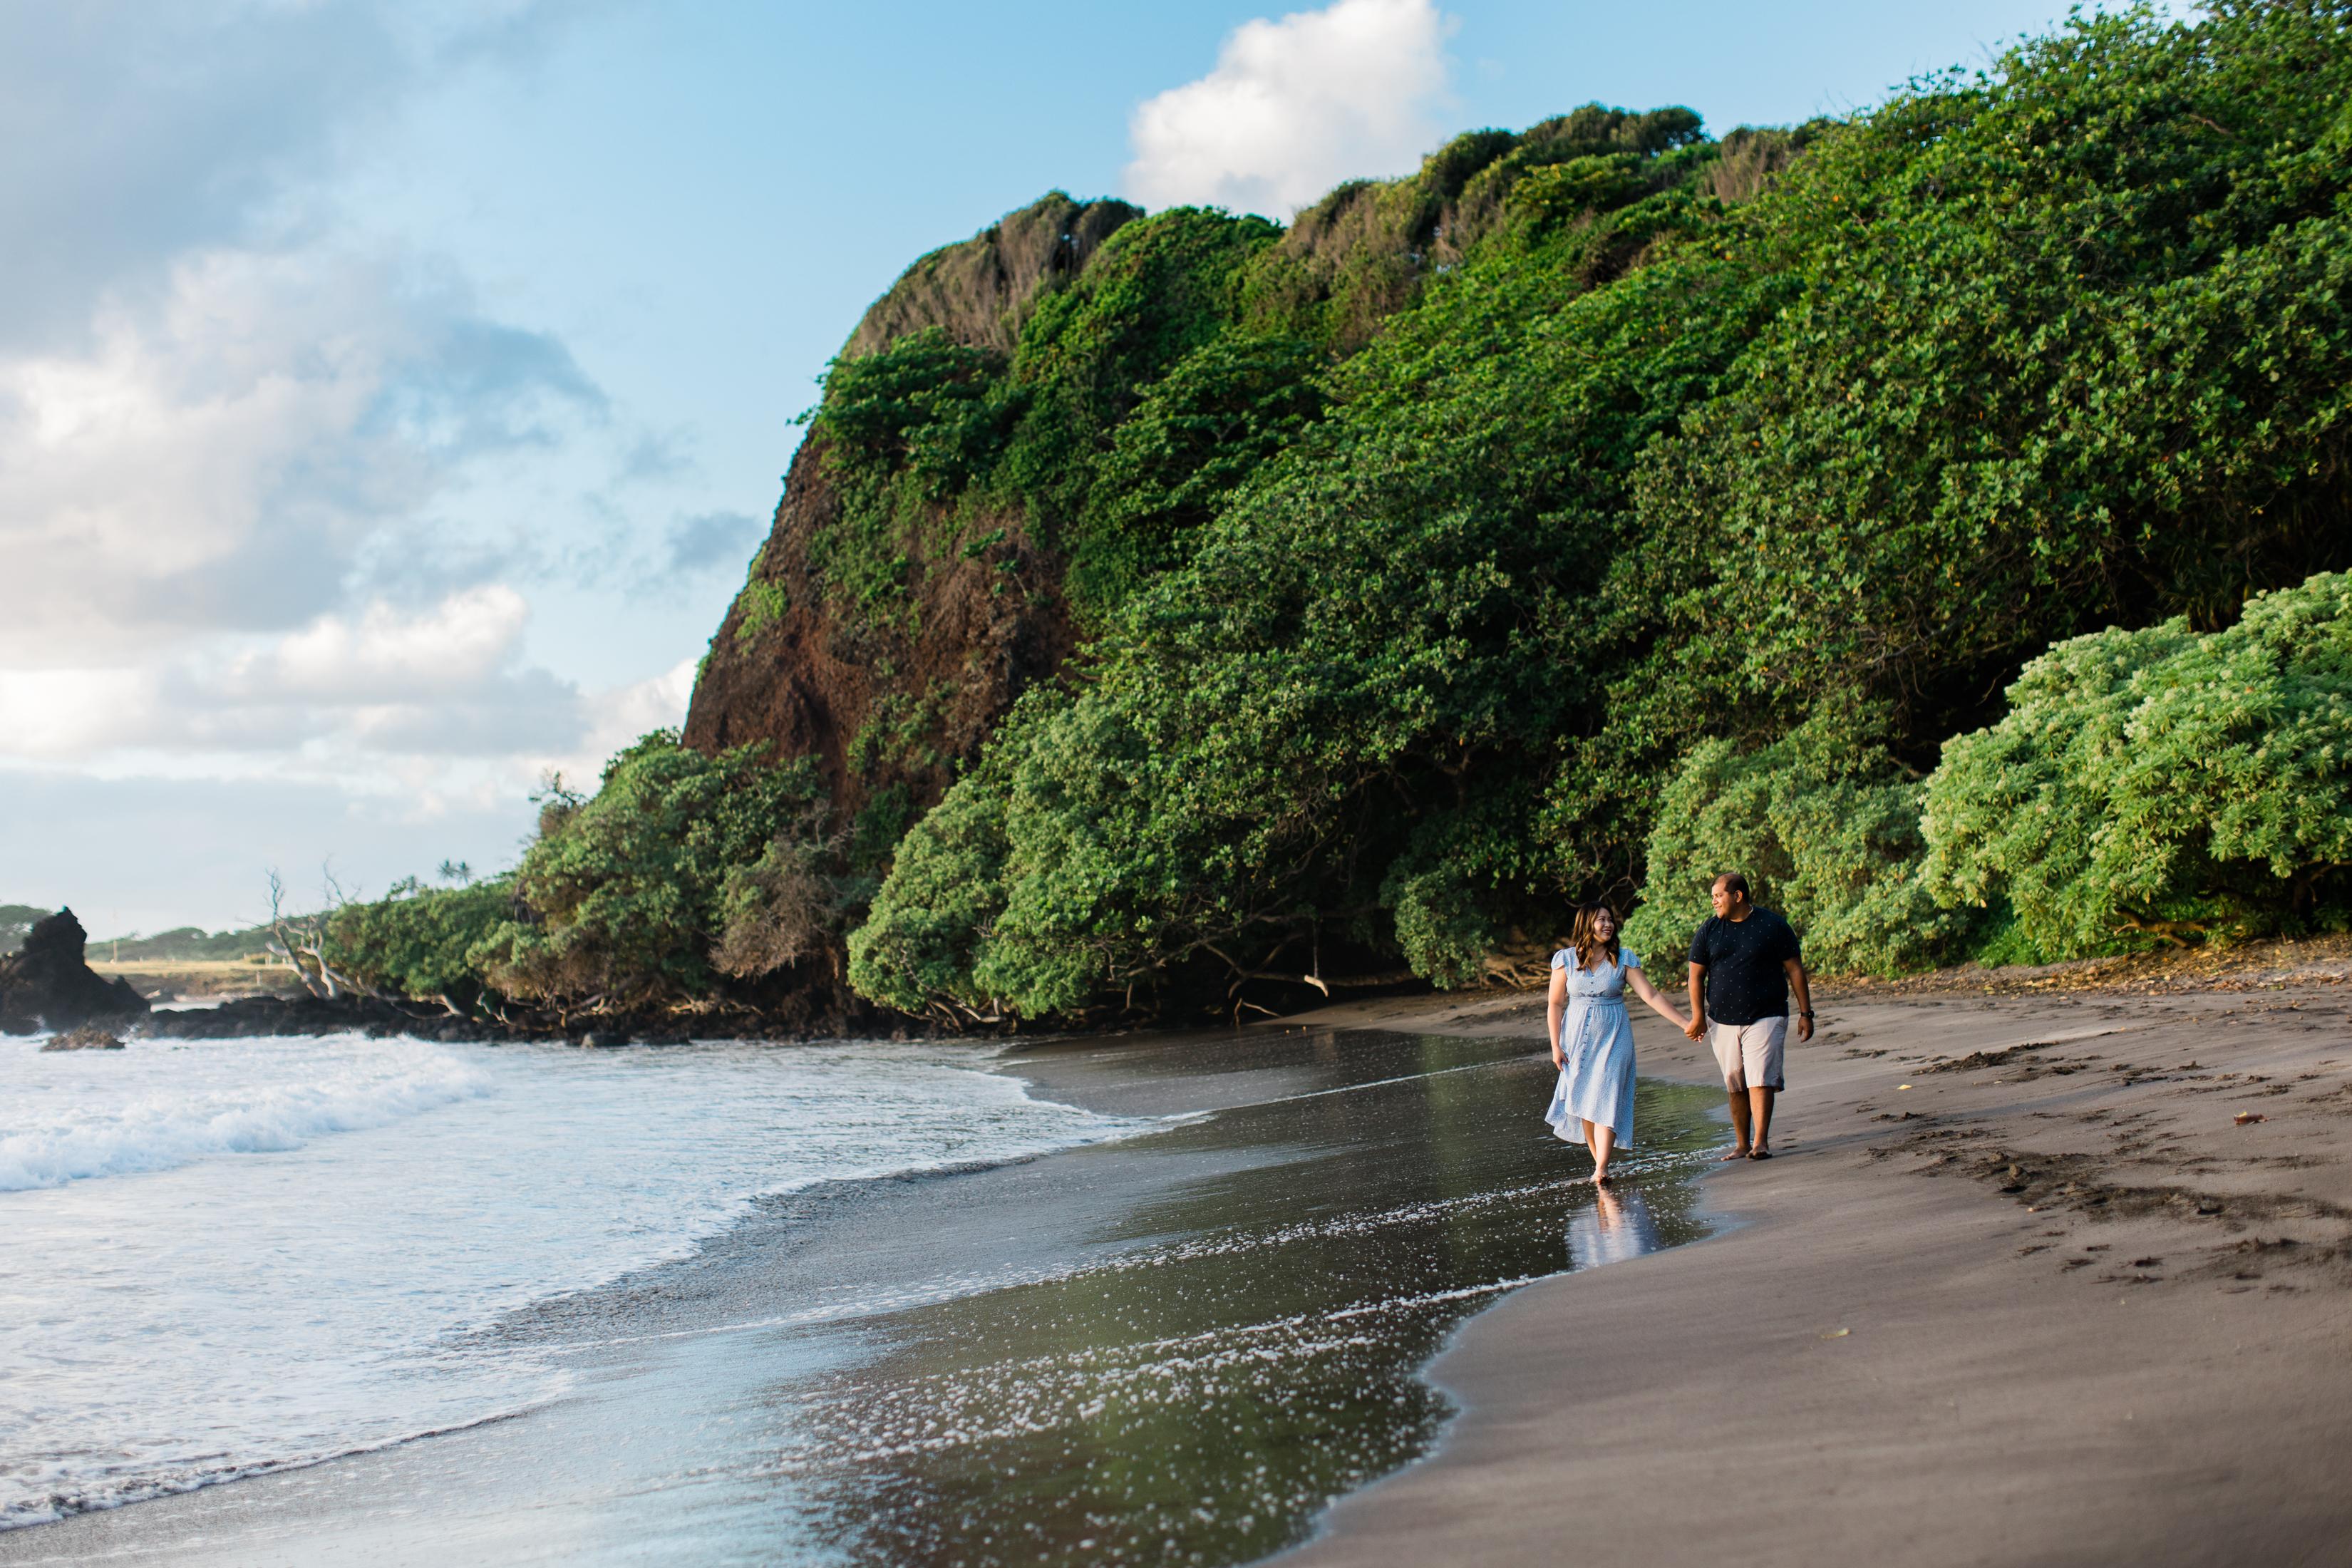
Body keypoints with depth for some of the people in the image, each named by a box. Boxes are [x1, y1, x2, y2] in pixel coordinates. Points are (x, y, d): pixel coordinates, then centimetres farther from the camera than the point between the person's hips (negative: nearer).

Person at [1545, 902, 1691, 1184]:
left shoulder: (1624, 960, -1)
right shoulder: (1566, 959, 0)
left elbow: (1651, 995, -3)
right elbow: (1555, 1004, 4)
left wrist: (1684, 1023, -9)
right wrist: (1556, 1046, -1)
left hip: (1613, 1038, -1)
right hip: (1577, 1037, 1)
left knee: (1607, 1100, -11)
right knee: (1583, 1102, 2)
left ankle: (1600, 1170, -17)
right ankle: (1598, 1159, 16)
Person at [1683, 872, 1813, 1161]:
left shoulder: (1773, 926, -2)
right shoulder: (1709, 930, 6)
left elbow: (1795, 969, 2)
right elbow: (1696, 975, 9)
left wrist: (1805, 1012, 0)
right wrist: (1698, 1016, 0)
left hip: (1765, 1018, -4)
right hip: (1723, 1022, 4)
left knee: (1760, 1079, -14)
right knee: (1735, 1085, 7)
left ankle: (1761, 1142, -17)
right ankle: (1742, 1144, 15)